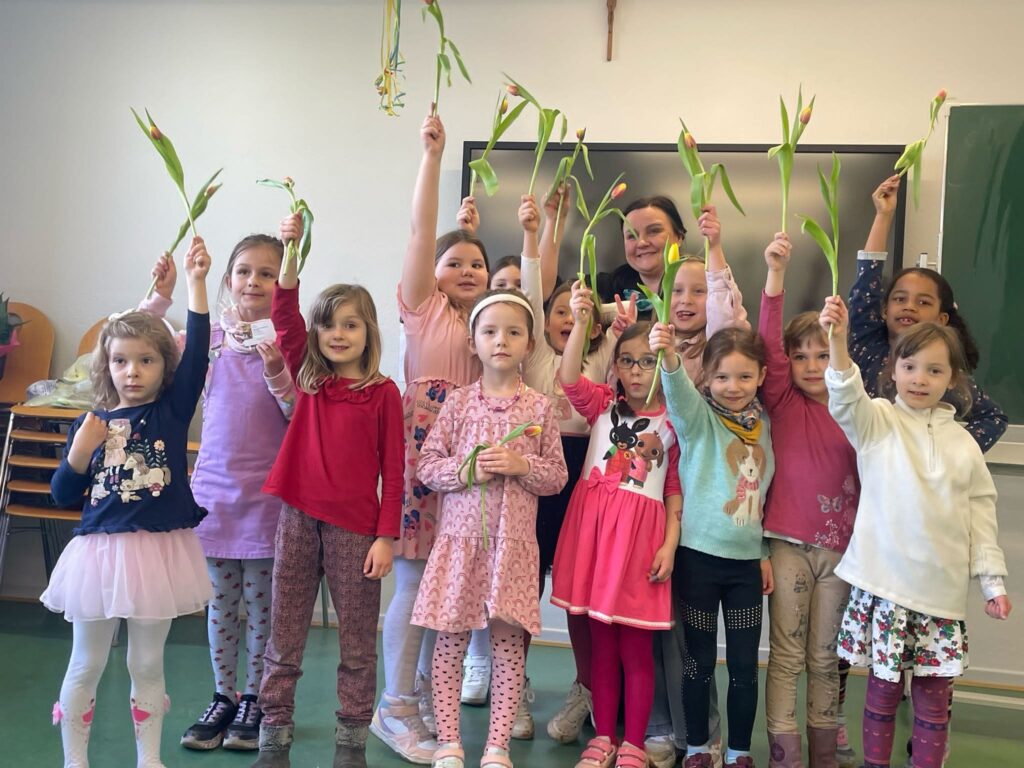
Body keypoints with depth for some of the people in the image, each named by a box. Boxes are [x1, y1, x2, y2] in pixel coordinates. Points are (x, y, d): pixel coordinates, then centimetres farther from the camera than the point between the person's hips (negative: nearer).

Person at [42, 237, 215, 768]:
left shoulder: (173, 410, -2)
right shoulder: (90, 424, 2)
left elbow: (196, 351, -15)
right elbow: (62, 497, 6)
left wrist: (196, 282, -22)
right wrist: (80, 452, -12)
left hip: (159, 551, -1)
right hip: (99, 550, 1)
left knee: (148, 665, 12)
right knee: (85, 667, 12)